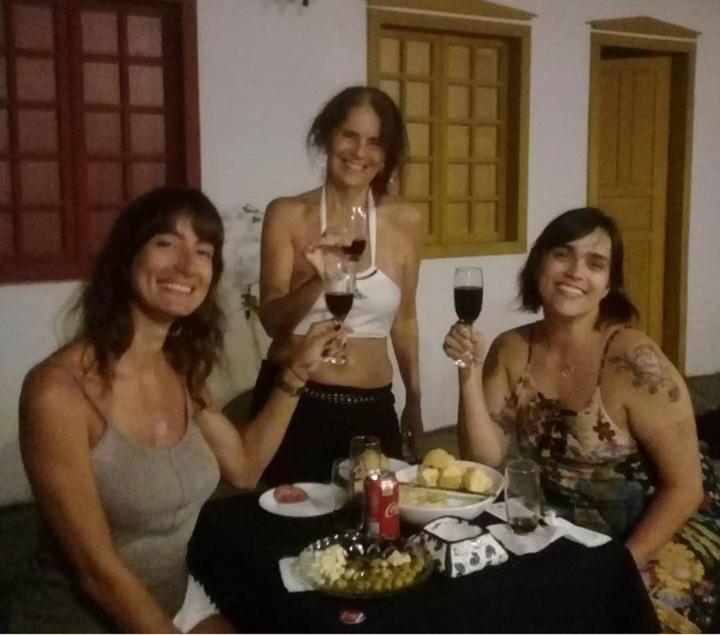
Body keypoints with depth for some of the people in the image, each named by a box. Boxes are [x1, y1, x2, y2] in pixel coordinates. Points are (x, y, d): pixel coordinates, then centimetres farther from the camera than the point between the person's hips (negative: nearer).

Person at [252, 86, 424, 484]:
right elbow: (271, 320, -9)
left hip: (372, 409, 2)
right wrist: (319, 279, -27)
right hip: (293, 403, -2)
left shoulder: (405, 221, 2)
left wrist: (414, 399, 20)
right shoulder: (287, 214, -5)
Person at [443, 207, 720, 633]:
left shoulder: (633, 361, -20)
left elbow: (684, 487, -15)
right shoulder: (511, 350, -6)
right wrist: (470, 373, -18)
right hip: (559, 527, 4)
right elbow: (486, 463, -7)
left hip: (657, 529, -4)